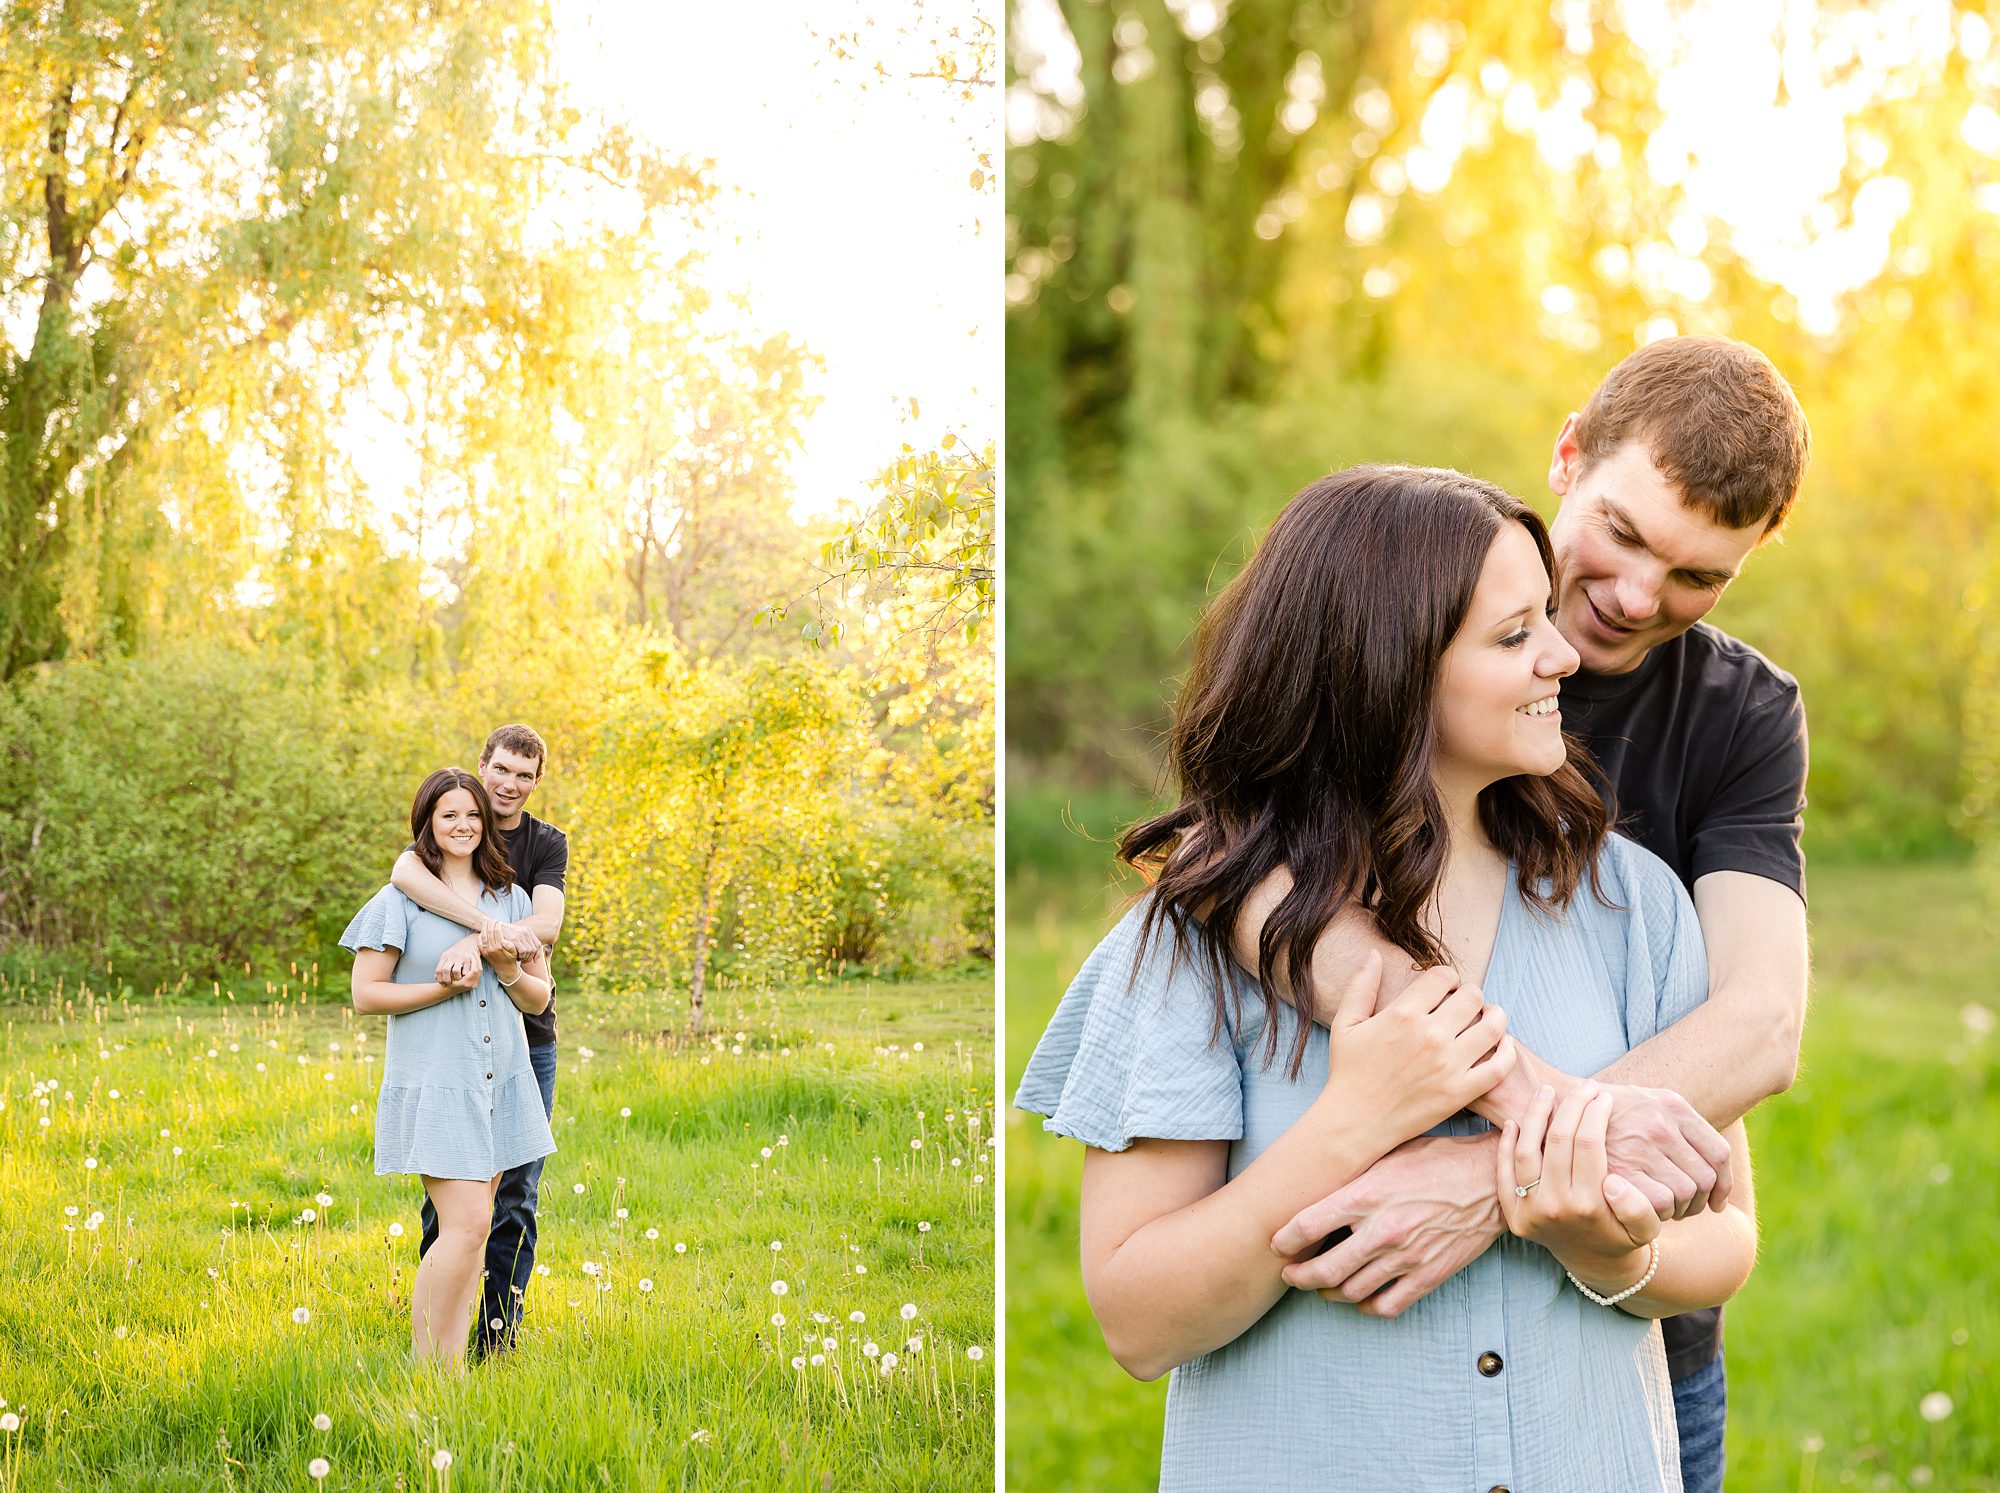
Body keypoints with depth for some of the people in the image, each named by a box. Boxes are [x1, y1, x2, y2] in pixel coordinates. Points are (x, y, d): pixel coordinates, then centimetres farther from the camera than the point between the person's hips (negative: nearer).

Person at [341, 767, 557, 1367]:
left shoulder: (510, 898, 12)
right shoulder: (401, 899, -2)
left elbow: (540, 997, 13)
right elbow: (366, 994, -6)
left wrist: (508, 970, -8)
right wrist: (443, 988, -15)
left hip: (501, 1083, 5)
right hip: (435, 1085, -5)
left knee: (468, 1228, 5)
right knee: (466, 1224, -15)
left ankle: (430, 1359, 10)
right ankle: (435, 1368, -6)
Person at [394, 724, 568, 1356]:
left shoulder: (547, 844, 6)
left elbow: (547, 925, -13)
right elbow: (404, 871, -24)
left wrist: (473, 944, -31)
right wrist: (492, 926, -35)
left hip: (527, 1037, 1)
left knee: (515, 1195, 3)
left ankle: (499, 1332, 11)